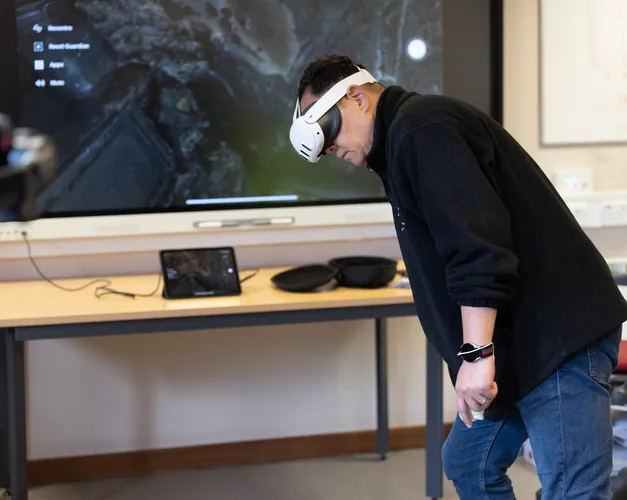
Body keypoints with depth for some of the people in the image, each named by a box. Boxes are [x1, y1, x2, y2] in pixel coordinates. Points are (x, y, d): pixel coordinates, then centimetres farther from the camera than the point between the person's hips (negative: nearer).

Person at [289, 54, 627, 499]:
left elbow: (477, 243, -23)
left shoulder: (420, 128, -12)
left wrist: (475, 353, -24)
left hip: (558, 331, -11)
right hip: (524, 342, 11)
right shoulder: (410, 133, 21)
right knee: (469, 464, 18)